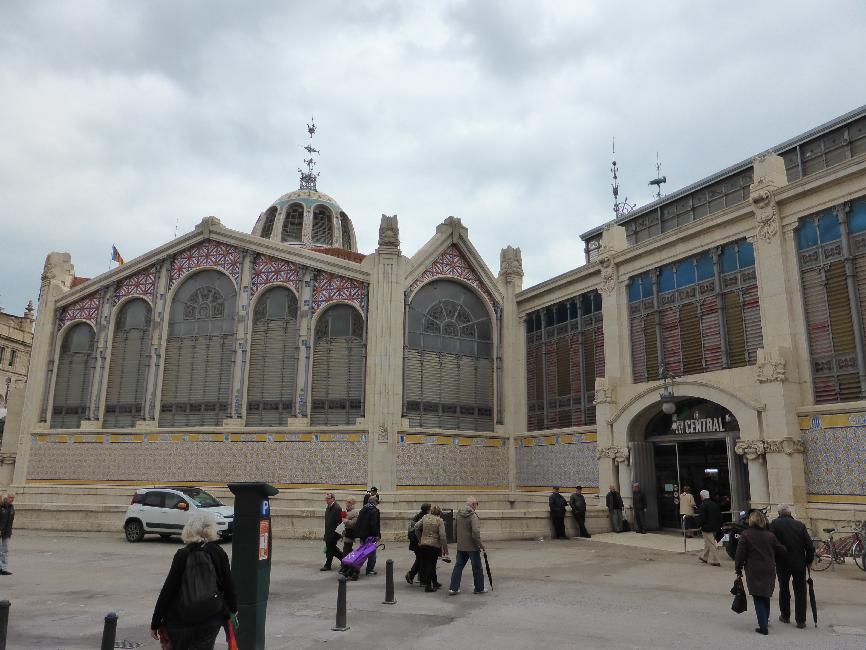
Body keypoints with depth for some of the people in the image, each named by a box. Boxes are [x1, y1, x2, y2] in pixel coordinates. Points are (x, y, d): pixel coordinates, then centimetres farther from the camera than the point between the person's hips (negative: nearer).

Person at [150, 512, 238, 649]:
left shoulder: (182, 555, -8)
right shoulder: (218, 553, -6)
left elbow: (168, 590, -9)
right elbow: (228, 584, 0)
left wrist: (155, 623, 0)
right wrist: (233, 608, 18)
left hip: (180, 621, 0)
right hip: (211, 620, 0)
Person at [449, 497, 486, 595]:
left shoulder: (458, 514, 5)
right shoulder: (473, 515, -18)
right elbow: (476, 532, -25)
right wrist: (480, 544, -14)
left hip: (460, 546, 6)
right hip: (472, 546, -6)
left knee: (458, 566, 11)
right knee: (477, 568, 8)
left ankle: (453, 588, 8)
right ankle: (479, 588, 19)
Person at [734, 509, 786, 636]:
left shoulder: (745, 535, -7)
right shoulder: (770, 536, 3)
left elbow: (740, 554, -8)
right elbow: (781, 550, 8)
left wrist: (738, 569, 1)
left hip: (754, 572, -4)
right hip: (769, 571, 4)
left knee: (758, 599, 0)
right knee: (766, 596, 21)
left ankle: (763, 626, -7)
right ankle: (765, 619, 34)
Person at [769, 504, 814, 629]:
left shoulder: (775, 524, -8)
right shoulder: (800, 525, -2)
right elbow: (810, 546, -2)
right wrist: (809, 560, 12)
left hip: (782, 563, -1)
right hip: (799, 563, 1)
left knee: (784, 589, 16)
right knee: (800, 592, 10)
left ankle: (785, 616, 25)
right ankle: (801, 620, 11)